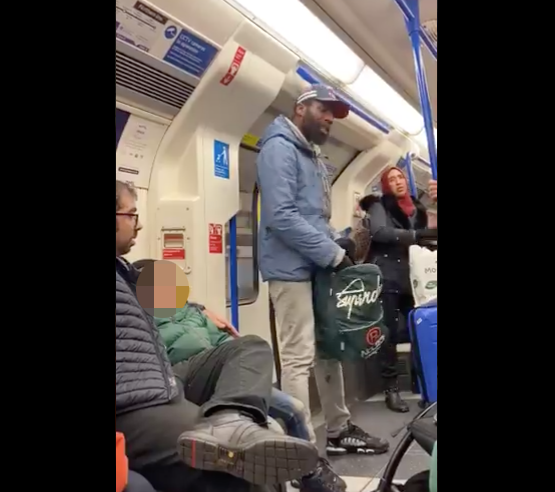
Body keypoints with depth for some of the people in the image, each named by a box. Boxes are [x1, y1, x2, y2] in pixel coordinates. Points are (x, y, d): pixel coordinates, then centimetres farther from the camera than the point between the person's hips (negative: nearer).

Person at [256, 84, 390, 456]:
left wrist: (338, 246, 5)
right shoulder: (280, 148, -9)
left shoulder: (315, 157, 21)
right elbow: (282, 217, -21)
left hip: (319, 266, 10)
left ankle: (340, 430, 26)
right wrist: (333, 254, -17)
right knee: (299, 357, -8)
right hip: (294, 267, -10)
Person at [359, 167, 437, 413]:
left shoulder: (417, 210, 17)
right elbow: (380, 232, -17)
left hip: (411, 279, 5)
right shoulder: (379, 205, 1)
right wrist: (417, 235, -22)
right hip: (386, 279, -5)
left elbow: (422, 241, 21)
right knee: (390, 333, -5)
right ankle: (391, 389, 2)